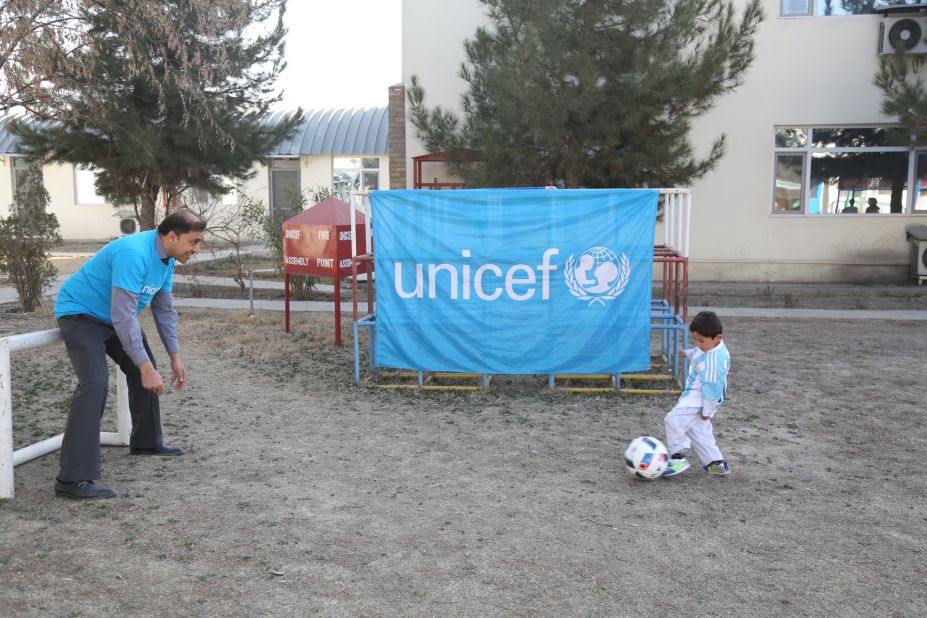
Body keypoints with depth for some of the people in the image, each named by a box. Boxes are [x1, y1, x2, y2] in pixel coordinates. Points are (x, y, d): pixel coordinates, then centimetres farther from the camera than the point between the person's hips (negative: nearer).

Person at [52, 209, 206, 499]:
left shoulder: (167, 258, -2)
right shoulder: (133, 254, -32)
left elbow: (164, 310, 7)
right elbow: (123, 316, -34)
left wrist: (175, 357, 3)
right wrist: (146, 367, -33)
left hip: (114, 317, 10)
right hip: (79, 313, -10)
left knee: (142, 371, 14)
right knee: (95, 383, -24)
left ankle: (146, 442, 33)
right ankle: (73, 478, -27)